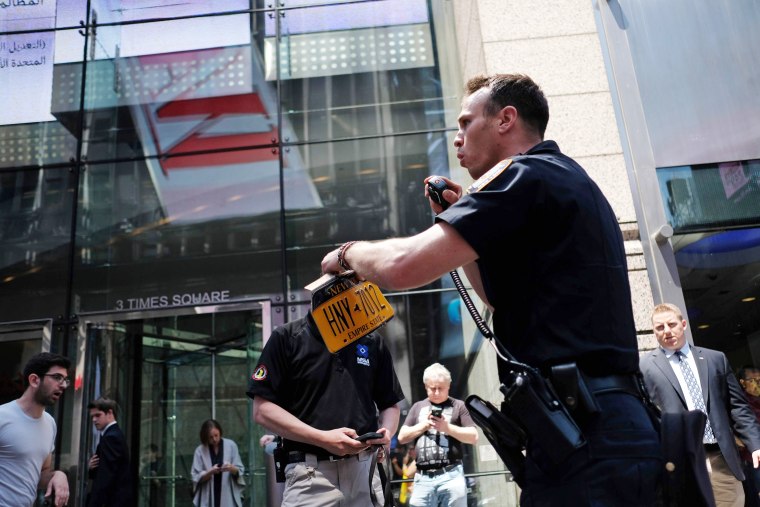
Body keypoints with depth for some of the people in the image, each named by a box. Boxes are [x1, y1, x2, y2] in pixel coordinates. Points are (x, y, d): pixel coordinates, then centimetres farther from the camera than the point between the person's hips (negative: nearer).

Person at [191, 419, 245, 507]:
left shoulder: (230, 445, -1)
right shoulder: (200, 450, -1)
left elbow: (240, 471, 2)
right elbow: (197, 477, -2)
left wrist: (232, 468, -20)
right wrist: (210, 472, -21)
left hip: (229, 499, 0)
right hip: (209, 500, 0)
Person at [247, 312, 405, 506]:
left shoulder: (373, 342, 9)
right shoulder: (286, 338, -2)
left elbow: (390, 405, 15)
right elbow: (262, 409, -6)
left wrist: (386, 433, -7)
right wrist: (322, 438, -15)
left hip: (365, 469, 3)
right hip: (310, 473, -3)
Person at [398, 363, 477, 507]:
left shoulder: (458, 405, 10)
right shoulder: (418, 407, 18)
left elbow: (473, 437, 4)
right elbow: (402, 437, 12)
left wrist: (448, 427, -9)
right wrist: (424, 424, -1)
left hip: (451, 475, -2)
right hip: (423, 477, 2)